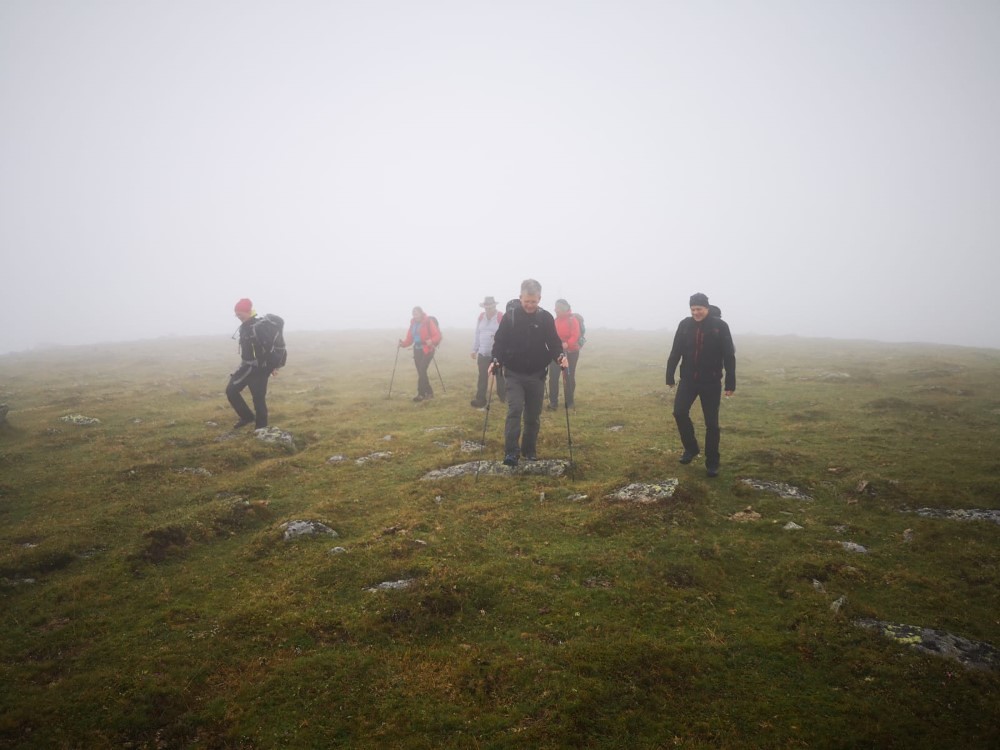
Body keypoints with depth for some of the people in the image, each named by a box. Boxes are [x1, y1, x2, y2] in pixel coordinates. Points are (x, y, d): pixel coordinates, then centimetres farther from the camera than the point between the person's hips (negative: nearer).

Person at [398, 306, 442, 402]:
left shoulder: (429, 322, -8)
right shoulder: (413, 323, 10)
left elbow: (437, 335, -13)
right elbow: (410, 338, 8)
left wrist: (431, 341, -32)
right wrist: (404, 343, -11)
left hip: (427, 350, -7)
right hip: (417, 350, 7)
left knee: (422, 371, -15)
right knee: (421, 372, 7)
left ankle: (421, 394, -11)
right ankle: (429, 393, 18)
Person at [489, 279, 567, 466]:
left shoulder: (546, 318, -2)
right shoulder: (510, 316, -7)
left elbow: (553, 342, 1)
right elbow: (500, 342, -3)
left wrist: (560, 357, -19)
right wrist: (496, 361, -19)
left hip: (537, 375, 2)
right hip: (514, 374, -2)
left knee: (533, 416, 9)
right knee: (515, 410, -16)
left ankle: (529, 450, 25)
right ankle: (511, 452, -13)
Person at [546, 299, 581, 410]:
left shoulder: (572, 320, -8)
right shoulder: (555, 320, 12)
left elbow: (575, 335, -19)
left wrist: (567, 344, -36)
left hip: (570, 352, -5)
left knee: (569, 377, 3)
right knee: (553, 377, -1)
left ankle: (569, 402, 14)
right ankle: (553, 402, 5)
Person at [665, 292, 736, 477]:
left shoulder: (720, 326, -7)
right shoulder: (685, 325, 0)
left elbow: (729, 357, -6)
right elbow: (675, 352, 5)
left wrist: (730, 384, -9)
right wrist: (669, 377, 5)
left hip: (711, 382, -2)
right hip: (688, 380, 2)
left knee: (711, 423, 2)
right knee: (679, 412, -9)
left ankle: (712, 462, 15)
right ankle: (691, 448, 16)